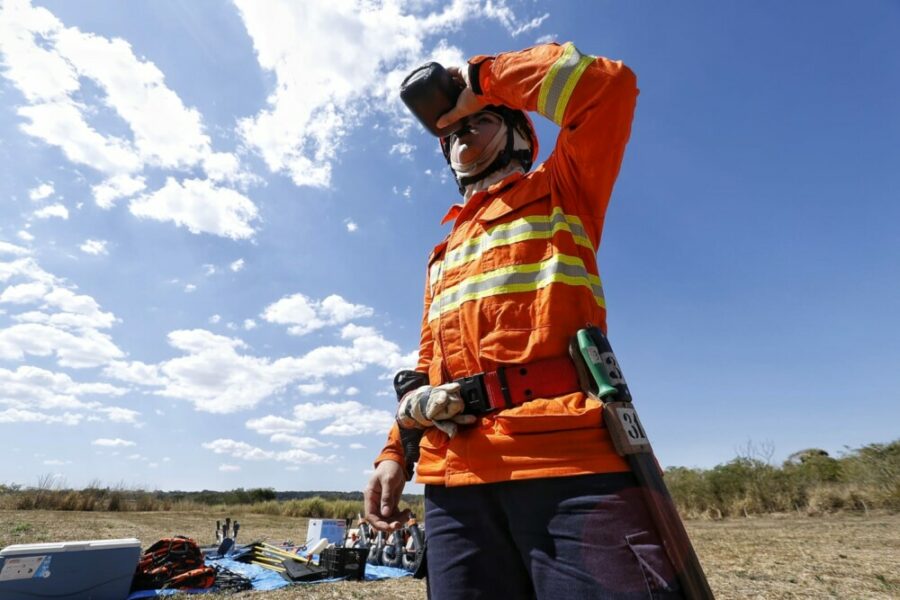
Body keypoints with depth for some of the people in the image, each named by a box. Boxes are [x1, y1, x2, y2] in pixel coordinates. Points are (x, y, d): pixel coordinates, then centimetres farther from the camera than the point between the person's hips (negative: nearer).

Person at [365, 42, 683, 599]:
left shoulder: (560, 191, 13)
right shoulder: (444, 252, 26)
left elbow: (610, 84, -3)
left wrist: (482, 79, 7)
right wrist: (396, 452, 13)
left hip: (567, 458, -4)